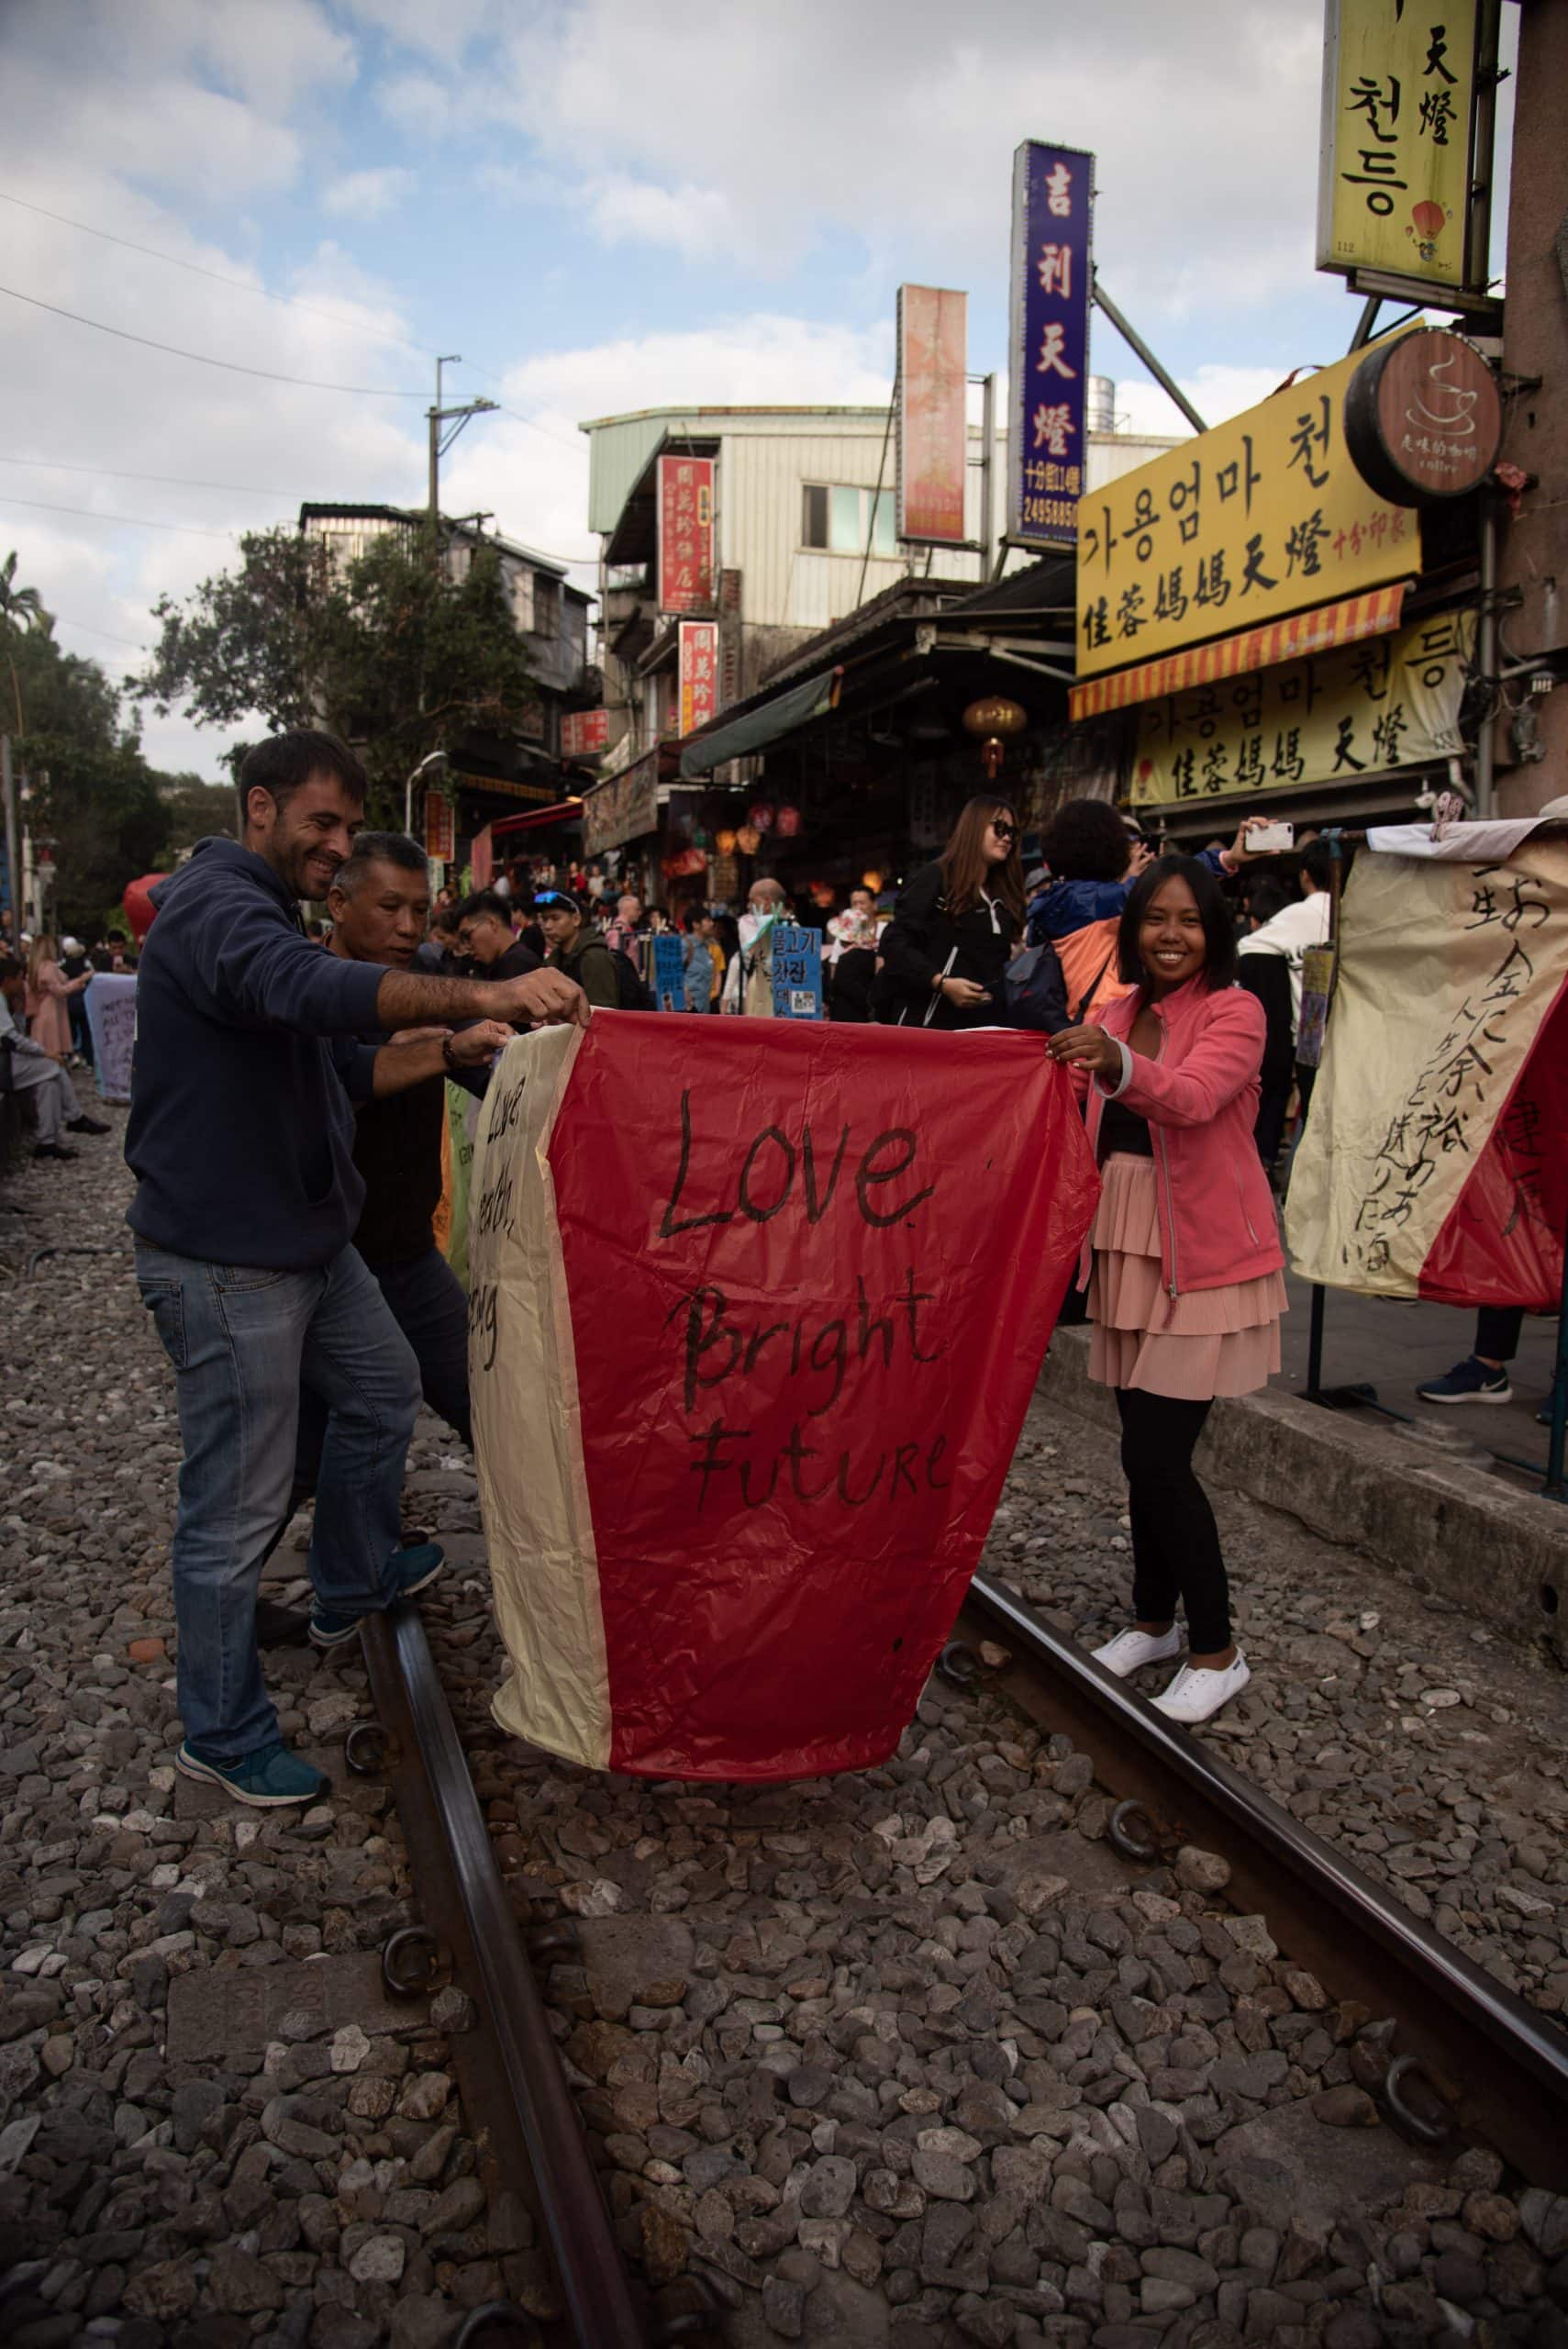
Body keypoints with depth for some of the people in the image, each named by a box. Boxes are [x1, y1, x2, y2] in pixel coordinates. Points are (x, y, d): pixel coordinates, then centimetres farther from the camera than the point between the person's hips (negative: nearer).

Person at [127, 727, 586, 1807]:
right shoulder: (211, 906, -18)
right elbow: (313, 990, -40)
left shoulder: (261, 915, 17)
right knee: (239, 1504, -1)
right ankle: (224, 1734, 16)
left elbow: (342, 1067, 19)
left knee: (384, 1385, 24)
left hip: (307, 1238, 10)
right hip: (226, 1261, -10)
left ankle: (353, 1583, 45)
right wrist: (484, 994, -49)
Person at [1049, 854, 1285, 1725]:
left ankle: (1217, 1652, 8)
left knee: (1156, 1457, -8)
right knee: (1148, 1449, 13)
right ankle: (1154, 1621, 29)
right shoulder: (1118, 1014, 9)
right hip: (1130, 1248, 6)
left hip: (1205, 1256, -6)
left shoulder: (1235, 1012, -10)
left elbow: (1193, 1098, -31)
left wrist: (1117, 1065, -48)